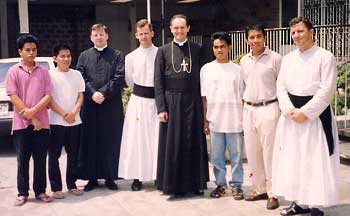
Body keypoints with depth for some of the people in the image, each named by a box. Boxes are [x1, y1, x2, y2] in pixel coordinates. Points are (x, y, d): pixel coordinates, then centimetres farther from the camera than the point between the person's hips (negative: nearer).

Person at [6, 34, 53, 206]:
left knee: (40, 159, 7)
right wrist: (32, 119, -10)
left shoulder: (43, 71, 8)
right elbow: (13, 97, -6)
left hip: (42, 123, 2)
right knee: (22, 160, 5)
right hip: (21, 124, -1)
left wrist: (33, 111, -15)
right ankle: (22, 193, 15)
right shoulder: (14, 71, 2)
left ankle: (40, 191, 17)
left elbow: (48, 96, 1)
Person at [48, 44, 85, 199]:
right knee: (54, 155, 0)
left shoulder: (76, 74, 8)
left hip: (75, 121, 3)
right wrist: (64, 114, -13)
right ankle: (56, 188, 8)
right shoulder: (50, 75, -2)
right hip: (56, 121, -3)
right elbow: (48, 99, -7)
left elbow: (80, 96, 6)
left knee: (73, 154, 8)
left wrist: (73, 113, -11)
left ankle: (72, 184, 19)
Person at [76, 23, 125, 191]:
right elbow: (81, 79, 3)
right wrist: (93, 94, -11)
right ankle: (92, 178, 11)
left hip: (112, 105, -1)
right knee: (90, 142, 3)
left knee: (111, 142, 2)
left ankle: (109, 177, 11)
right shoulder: (84, 56, 12)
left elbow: (119, 78, -4)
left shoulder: (117, 55, 7)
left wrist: (103, 93, -13)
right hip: (89, 105, 2)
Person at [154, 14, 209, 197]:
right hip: (171, 101, -1)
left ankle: (195, 183, 16)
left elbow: (202, 77, 7)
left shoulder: (197, 49, 7)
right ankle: (174, 184, 12)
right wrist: (161, 108, -7)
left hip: (193, 102, 1)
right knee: (172, 144, 2)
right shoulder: (163, 51, 4)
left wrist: (202, 104, 1)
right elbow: (158, 81, 1)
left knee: (194, 143, 5)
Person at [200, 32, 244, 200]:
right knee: (216, 155, 7)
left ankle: (236, 185, 15)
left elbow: (242, 96, 6)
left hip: (234, 120, -1)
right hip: (215, 120, 1)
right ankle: (220, 184, 20)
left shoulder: (237, 70, 3)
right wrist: (205, 119, 4)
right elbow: (204, 97, 7)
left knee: (236, 154, 4)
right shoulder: (206, 69, 5)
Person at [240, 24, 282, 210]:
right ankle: (259, 189, 22)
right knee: (252, 152, 10)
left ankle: (273, 193, 4)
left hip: (268, 109, -6)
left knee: (269, 152, -4)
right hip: (249, 110, 6)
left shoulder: (275, 58, -5)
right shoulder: (244, 61, 11)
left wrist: (283, 110, -6)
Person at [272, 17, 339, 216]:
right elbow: (281, 86, 7)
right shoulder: (288, 58, 12)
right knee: (292, 160, 8)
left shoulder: (325, 57, -5)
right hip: (291, 116, 6)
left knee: (316, 161, -4)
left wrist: (305, 112, -16)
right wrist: (290, 110, -9)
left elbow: (327, 90, -12)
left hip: (315, 115, -5)